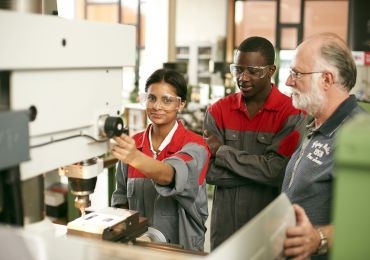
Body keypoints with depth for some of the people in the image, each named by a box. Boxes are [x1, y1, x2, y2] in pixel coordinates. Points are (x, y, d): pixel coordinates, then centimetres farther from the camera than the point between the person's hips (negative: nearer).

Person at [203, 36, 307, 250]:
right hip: (224, 227, 3)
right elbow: (210, 172, -7)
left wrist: (221, 151, -12)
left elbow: (276, 170, -20)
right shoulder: (218, 111, 1)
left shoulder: (292, 113, -9)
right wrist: (260, 171, -16)